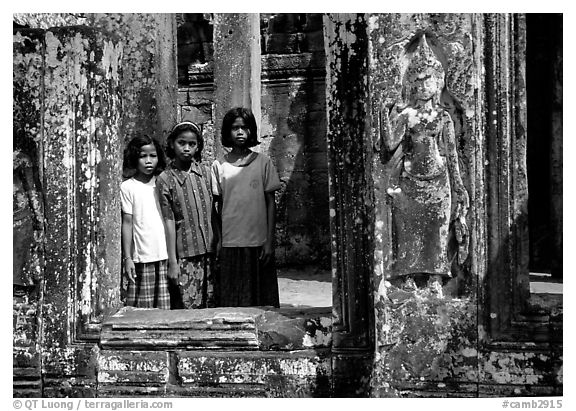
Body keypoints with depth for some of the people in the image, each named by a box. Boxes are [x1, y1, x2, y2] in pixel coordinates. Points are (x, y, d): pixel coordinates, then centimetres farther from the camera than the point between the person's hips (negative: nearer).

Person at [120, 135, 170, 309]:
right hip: (141, 257, -2)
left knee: (165, 307, 3)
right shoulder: (128, 187, 0)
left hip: (165, 255, 3)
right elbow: (127, 223, 0)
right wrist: (127, 258, -3)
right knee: (141, 308, -1)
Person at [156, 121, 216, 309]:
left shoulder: (206, 172, 6)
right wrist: (172, 261, -7)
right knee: (187, 307, -4)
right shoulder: (165, 179, -3)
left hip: (209, 251, 3)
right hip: (185, 256, -3)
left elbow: (214, 212, 10)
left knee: (211, 306, 6)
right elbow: (169, 221, -5)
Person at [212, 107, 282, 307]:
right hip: (230, 244, 0)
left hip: (258, 243, 0)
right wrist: (217, 241, 2)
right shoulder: (219, 165, 4)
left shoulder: (263, 162, 2)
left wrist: (269, 241, -2)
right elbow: (218, 206, 7)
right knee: (230, 300, 4)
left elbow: (270, 203, 3)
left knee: (261, 298, 5)